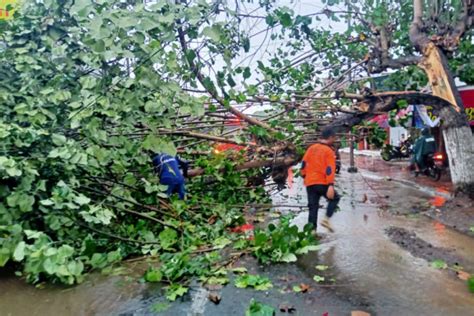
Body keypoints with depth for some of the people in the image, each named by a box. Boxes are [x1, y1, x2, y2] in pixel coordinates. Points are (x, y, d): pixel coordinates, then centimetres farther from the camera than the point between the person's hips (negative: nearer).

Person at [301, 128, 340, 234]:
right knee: (335, 198, 17)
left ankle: (312, 230, 5)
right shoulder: (329, 151, -6)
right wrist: (331, 185, -20)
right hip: (322, 183, -5)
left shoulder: (311, 148, 11)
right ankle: (326, 219, 3)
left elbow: (304, 163, 12)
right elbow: (330, 169, -15)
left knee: (313, 207, 8)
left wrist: (305, 176, 25)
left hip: (309, 183, 5)